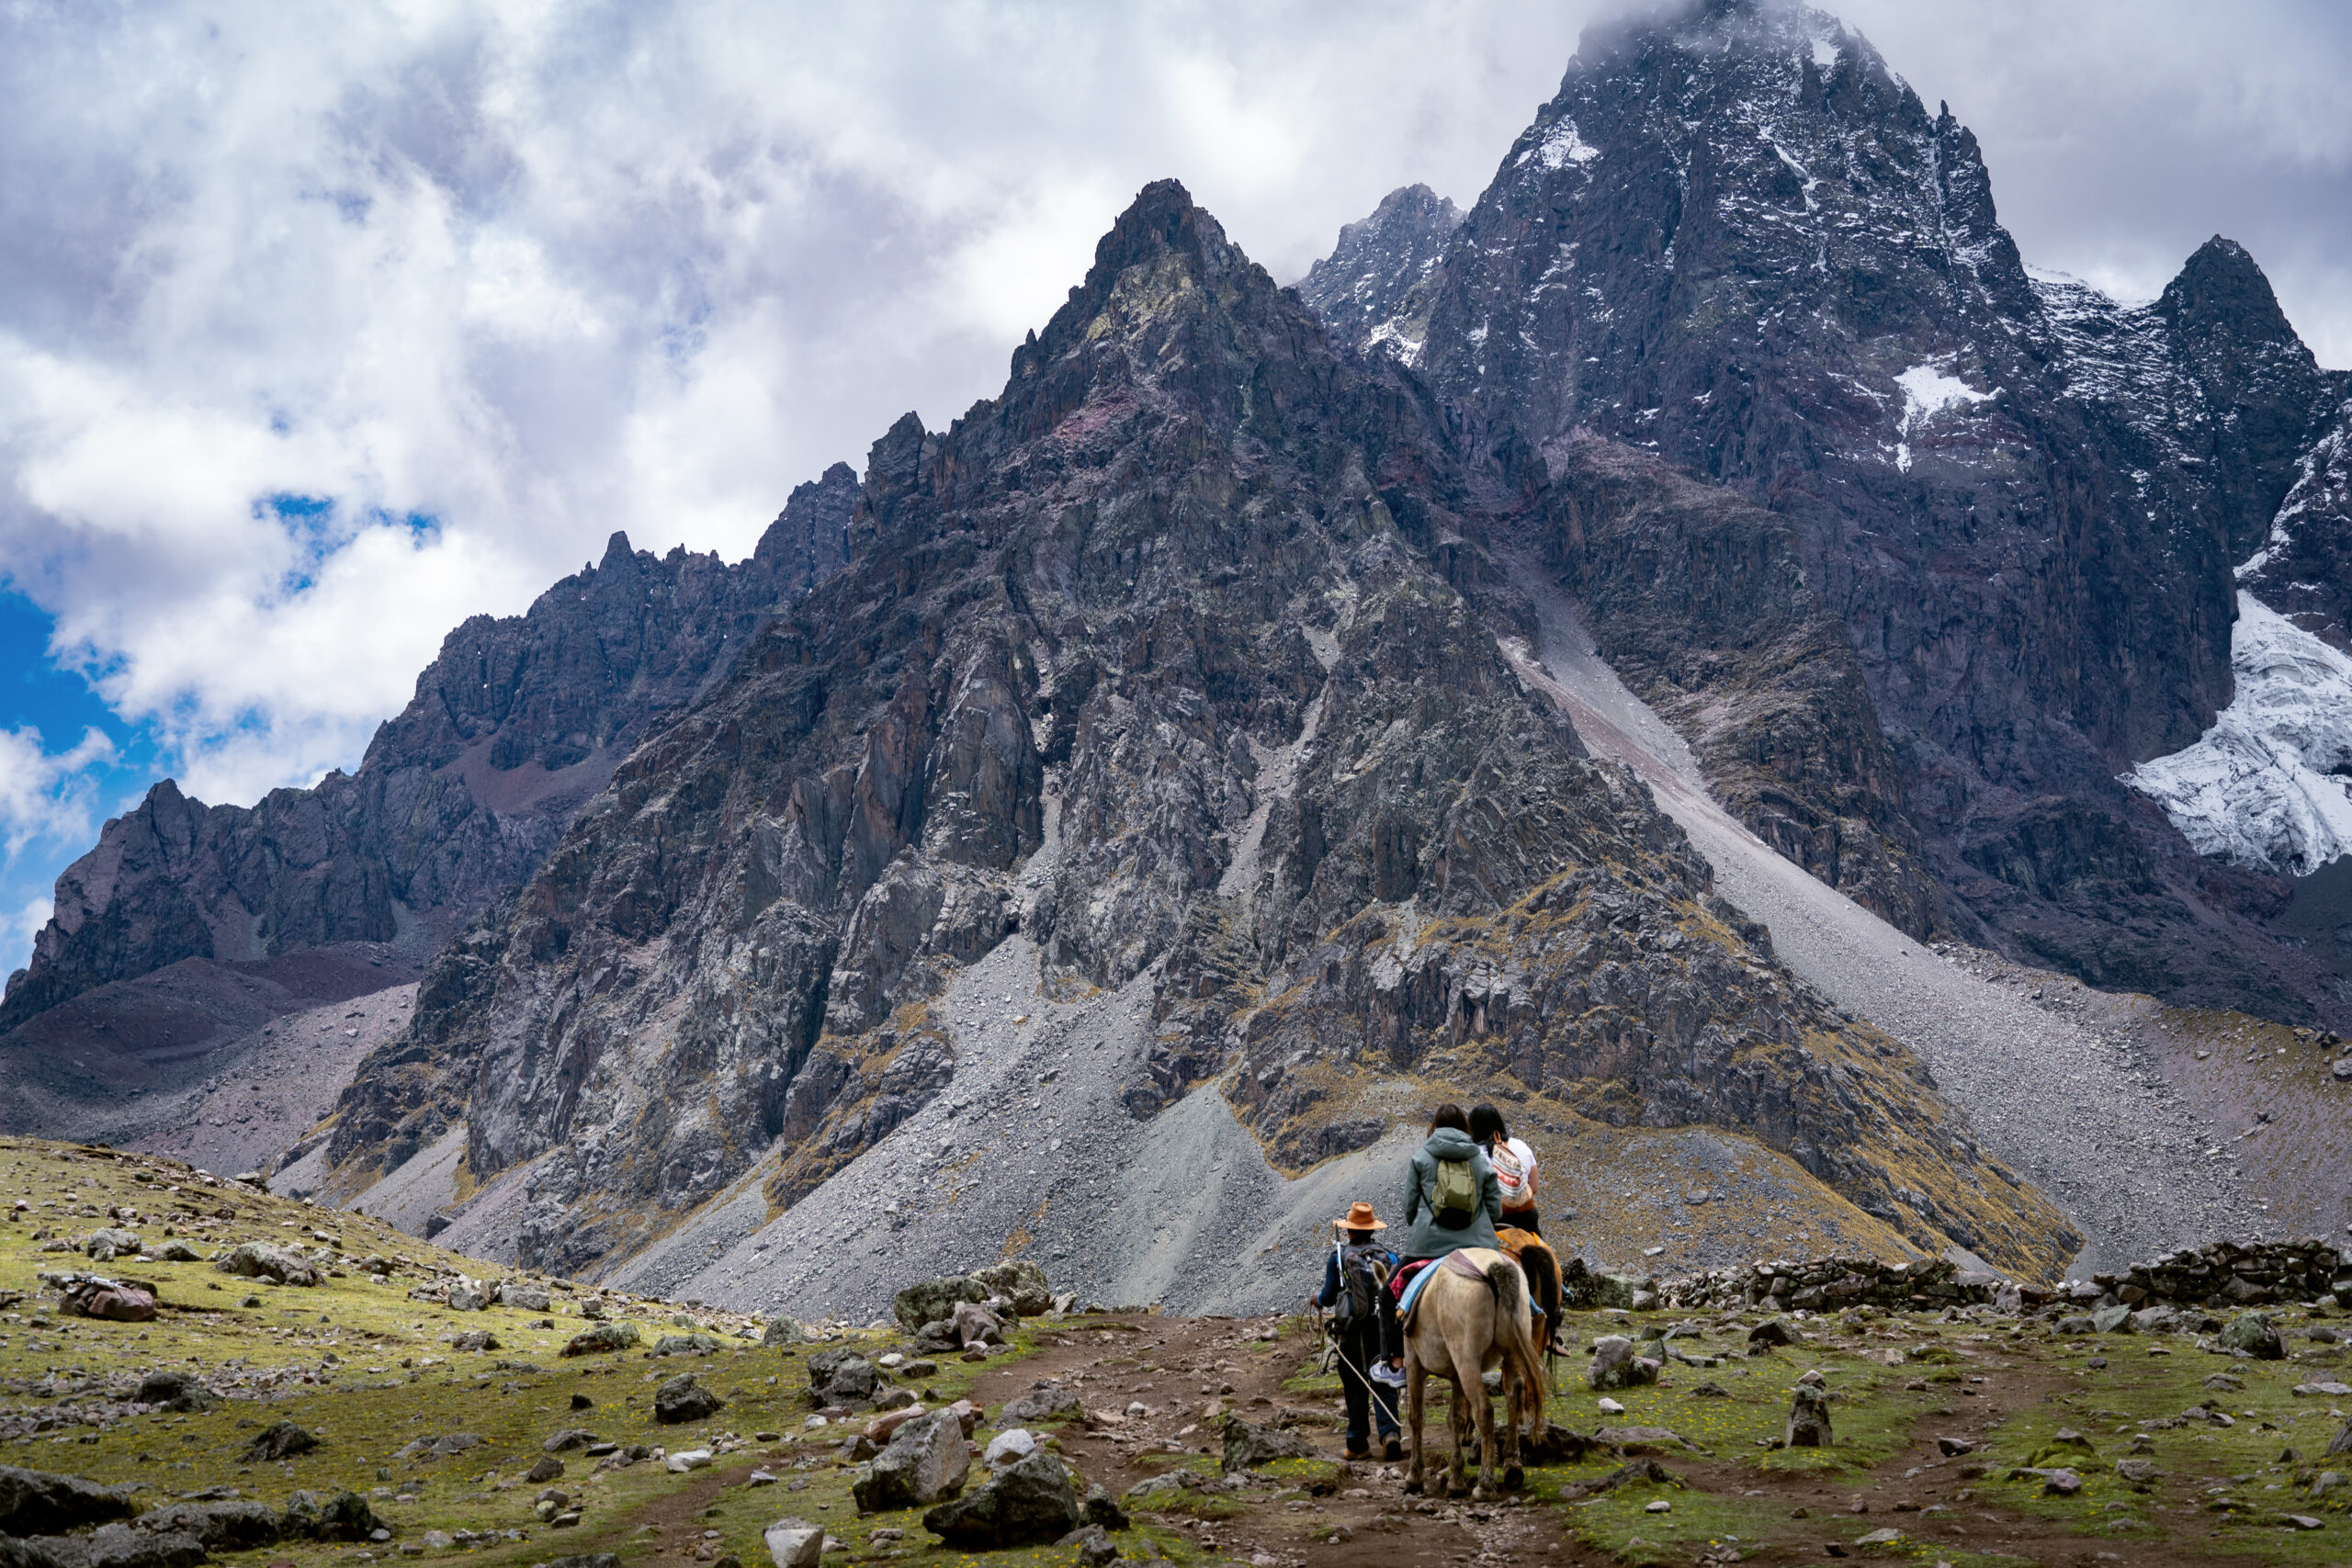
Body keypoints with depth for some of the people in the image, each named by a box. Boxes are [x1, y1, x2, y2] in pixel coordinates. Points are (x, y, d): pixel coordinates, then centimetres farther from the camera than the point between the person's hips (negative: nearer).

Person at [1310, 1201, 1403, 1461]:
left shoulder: (1338, 1257, -5)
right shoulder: (1389, 1256, 2)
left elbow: (1329, 1296, -6)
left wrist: (1319, 1300, 16)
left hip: (1352, 1333, -1)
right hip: (1384, 1332, 1)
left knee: (1356, 1389, 9)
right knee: (1384, 1385, 5)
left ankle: (1358, 1444, 14)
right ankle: (1390, 1432, -16)